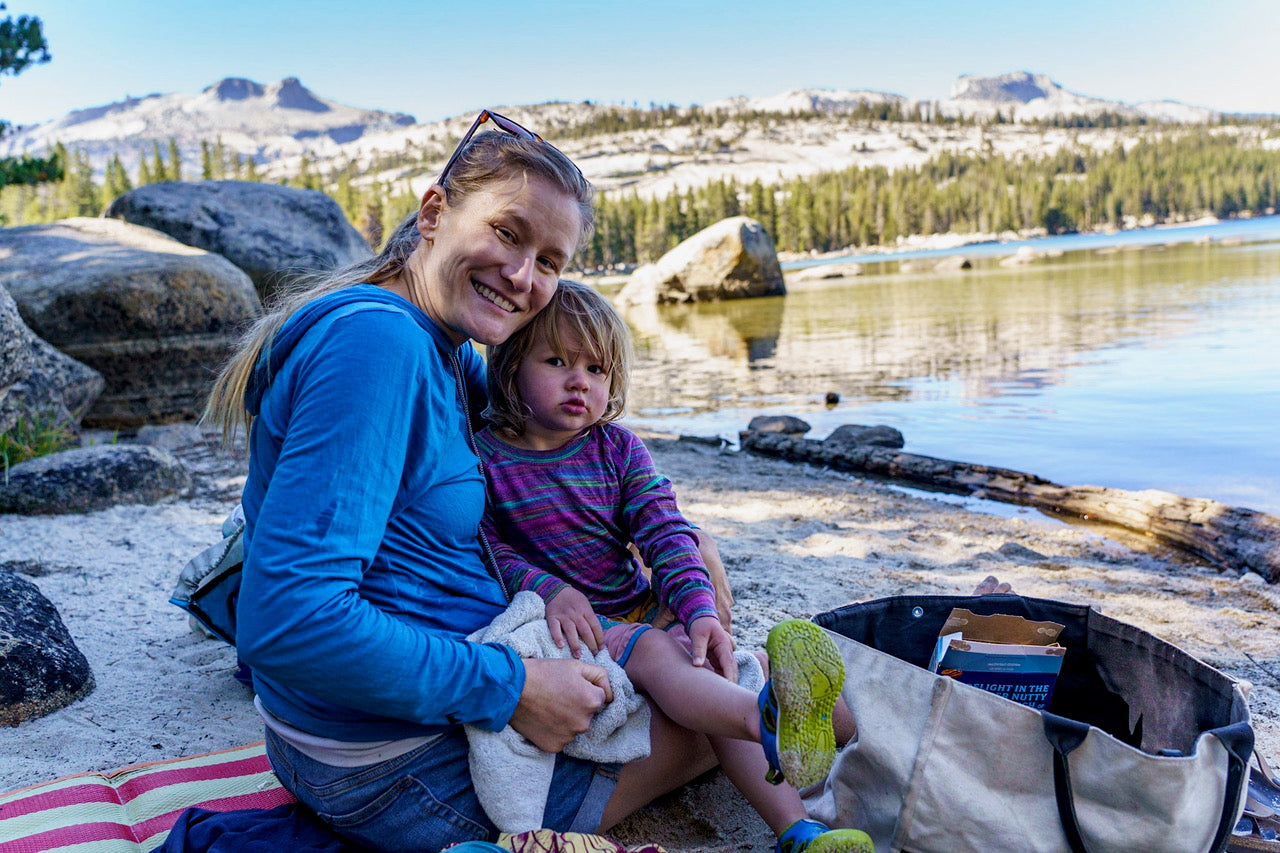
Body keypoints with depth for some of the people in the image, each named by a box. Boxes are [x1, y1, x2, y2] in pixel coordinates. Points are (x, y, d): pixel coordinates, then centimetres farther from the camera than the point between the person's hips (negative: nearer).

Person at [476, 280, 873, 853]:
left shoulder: (618, 448, 8)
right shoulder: (484, 457, -2)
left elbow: (665, 534, -1)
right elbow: (487, 550, -8)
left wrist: (699, 608, -17)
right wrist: (548, 589, -26)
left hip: (639, 609, 5)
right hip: (569, 629, -5)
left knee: (707, 664, -22)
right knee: (655, 651, -33)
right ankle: (767, 722, -62)